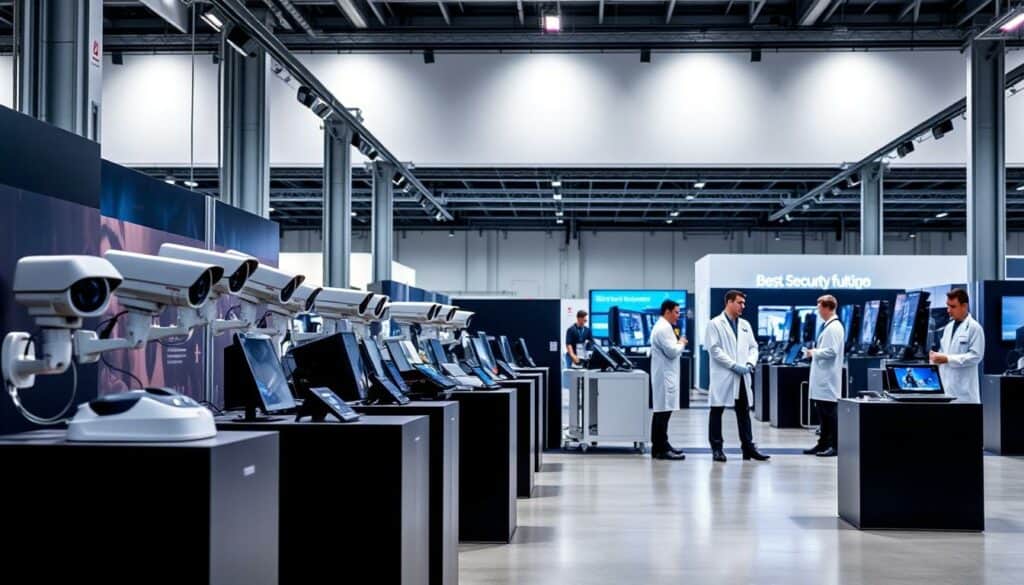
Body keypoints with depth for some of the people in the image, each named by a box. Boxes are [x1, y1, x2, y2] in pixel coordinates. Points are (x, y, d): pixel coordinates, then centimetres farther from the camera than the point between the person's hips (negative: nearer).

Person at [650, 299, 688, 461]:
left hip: (664, 376, 11)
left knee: (662, 412, 13)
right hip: (665, 376, -11)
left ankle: (661, 445, 19)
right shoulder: (663, 328, -16)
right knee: (663, 412, -11)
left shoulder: (662, 327, 18)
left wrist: (679, 343, 12)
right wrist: (682, 343, -3)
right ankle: (661, 449, -12)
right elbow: (672, 351, -20)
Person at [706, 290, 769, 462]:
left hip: (742, 376, 6)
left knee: (744, 412, 7)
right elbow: (714, 349, -12)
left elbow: (753, 347, 15)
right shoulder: (715, 324, -4)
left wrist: (750, 363, -5)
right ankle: (717, 448, 7)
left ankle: (748, 447, 11)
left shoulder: (745, 325, 14)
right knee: (717, 411, 1)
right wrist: (734, 365, -17)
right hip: (723, 376, -6)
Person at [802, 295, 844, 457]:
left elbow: (832, 351, -22)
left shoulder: (834, 327, -15)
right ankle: (824, 444, 19)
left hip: (828, 379, -10)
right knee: (823, 412, 13)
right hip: (822, 377, 10)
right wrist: (814, 352, 10)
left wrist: (813, 353, -11)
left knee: (829, 413, -5)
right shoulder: (828, 326, 16)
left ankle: (835, 446, 0)